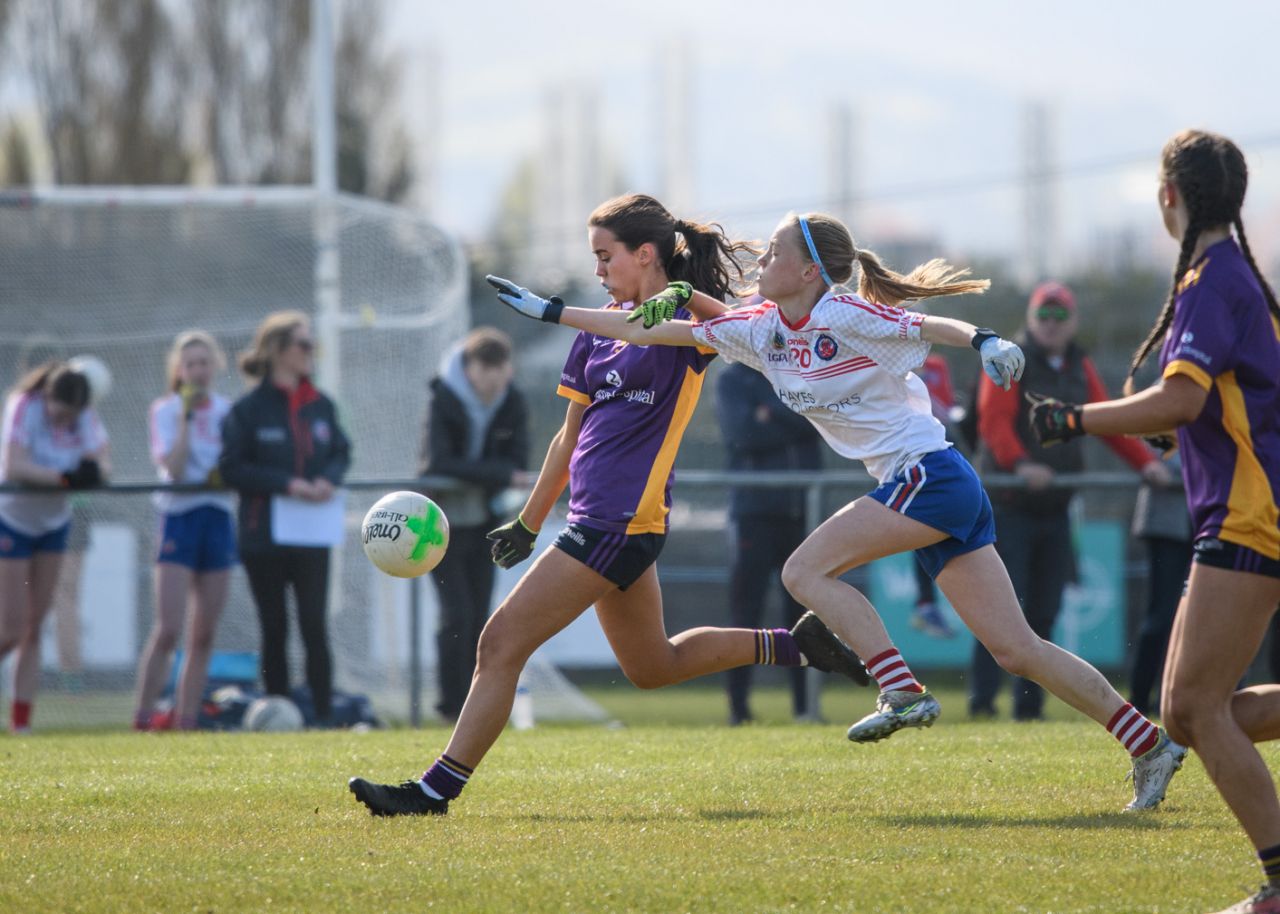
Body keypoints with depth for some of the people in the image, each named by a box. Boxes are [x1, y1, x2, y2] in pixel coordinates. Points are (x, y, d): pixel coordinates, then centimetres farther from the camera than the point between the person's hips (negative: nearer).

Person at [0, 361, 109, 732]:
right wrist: (63, 477, -35)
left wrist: (91, 472, -34)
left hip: (53, 522, 5)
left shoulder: (87, 418, -6)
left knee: (34, 626, 3)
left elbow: (102, 466, -11)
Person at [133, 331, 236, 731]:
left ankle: (186, 717, 8)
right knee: (168, 629, -13)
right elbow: (173, 468, -14)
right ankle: (143, 716, -9)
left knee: (204, 635, 4)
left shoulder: (228, 410, 10)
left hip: (218, 520, 5)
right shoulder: (165, 410, -2)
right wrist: (186, 417, -15)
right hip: (179, 518, -4)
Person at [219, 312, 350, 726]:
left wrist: (329, 479, -9)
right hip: (263, 536, -2)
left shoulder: (320, 406, 7)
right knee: (274, 630, 5)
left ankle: (325, 714, -1)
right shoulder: (248, 409, -6)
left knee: (315, 626, -4)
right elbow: (232, 468, -9)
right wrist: (287, 484, -18)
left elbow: (341, 451, 14)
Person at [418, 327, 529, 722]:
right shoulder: (443, 398, -16)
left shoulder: (512, 403, -2)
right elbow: (438, 463, -23)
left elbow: (517, 463, -7)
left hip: (483, 519, 5)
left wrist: (469, 473, -22)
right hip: (445, 521, -5)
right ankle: (453, 704, -7)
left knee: (478, 614, 5)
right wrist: (498, 473, -24)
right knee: (457, 612, -11)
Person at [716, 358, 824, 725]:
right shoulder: (732, 379, 3)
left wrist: (771, 415, -10)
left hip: (802, 511, 3)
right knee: (745, 611, -5)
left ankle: (805, 705, 9)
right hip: (756, 511, -3)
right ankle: (738, 705, -3)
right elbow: (744, 434, -12)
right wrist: (793, 421, -6)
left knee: (805, 610, 4)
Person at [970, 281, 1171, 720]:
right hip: (1010, 503, -6)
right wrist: (1020, 464, -30)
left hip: (1055, 507, 6)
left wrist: (1146, 462, 8)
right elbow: (994, 420, -15)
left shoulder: (1080, 368, 16)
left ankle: (1029, 705, 10)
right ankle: (982, 697, -11)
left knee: (1043, 611, 5)